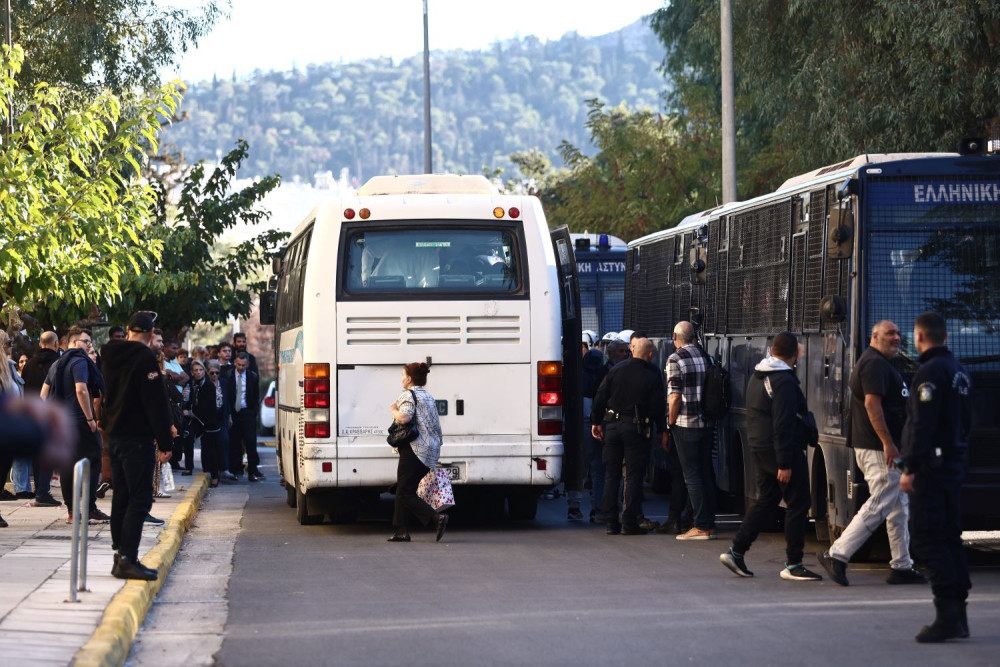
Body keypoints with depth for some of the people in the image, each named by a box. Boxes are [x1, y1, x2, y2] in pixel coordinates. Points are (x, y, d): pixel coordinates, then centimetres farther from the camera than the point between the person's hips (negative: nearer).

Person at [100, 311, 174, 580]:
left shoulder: (111, 356, 13)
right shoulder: (145, 358, -14)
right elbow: (156, 404, -17)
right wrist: (165, 442, -15)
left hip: (114, 435, 9)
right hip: (138, 437, -9)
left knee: (121, 496, 13)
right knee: (139, 498, -10)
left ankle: (121, 556, 15)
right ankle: (128, 560, -17)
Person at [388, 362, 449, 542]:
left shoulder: (408, 395, -8)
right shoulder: (428, 397, 19)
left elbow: (404, 417, -26)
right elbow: (436, 426, 21)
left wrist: (393, 410, -6)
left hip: (414, 450, -9)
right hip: (430, 452, 9)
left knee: (405, 492, -8)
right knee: (403, 489, 13)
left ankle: (436, 518, -22)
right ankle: (402, 531, 8)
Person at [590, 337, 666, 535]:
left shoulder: (616, 370, 2)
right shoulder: (651, 376, -7)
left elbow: (600, 397, 3)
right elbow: (657, 407, -6)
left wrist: (596, 421, 12)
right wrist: (662, 430, 5)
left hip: (612, 425, 3)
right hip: (636, 428, -3)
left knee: (611, 475, 9)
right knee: (634, 476, 1)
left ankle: (611, 521, 8)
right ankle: (629, 522, -3)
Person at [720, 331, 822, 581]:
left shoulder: (757, 377, 13)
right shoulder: (784, 381, -17)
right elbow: (783, 425, -22)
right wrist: (784, 464, -22)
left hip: (759, 448, 9)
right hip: (782, 450, -9)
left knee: (765, 501, 17)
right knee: (798, 504, -2)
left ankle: (736, 551, 14)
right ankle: (792, 564, -1)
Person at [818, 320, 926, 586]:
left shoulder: (879, 363, 20)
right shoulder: (875, 363, -14)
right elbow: (872, 403, -23)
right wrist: (888, 443, -25)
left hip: (883, 447, 11)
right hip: (879, 449, -11)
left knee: (899, 508, 12)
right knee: (878, 506, -11)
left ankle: (902, 566, 15)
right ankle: (837, 555, -9)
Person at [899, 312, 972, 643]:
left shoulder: (931, 372, -14)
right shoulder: (959, 371, 15)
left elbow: (923, 425, -20)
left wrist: (910, 467, -19)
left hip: (931, 467, -9)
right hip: (954, 466, 9)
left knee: (928, 540, -8)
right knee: (950, 538, 13)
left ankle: (947, 616, -13)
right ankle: (958, 615, 15)